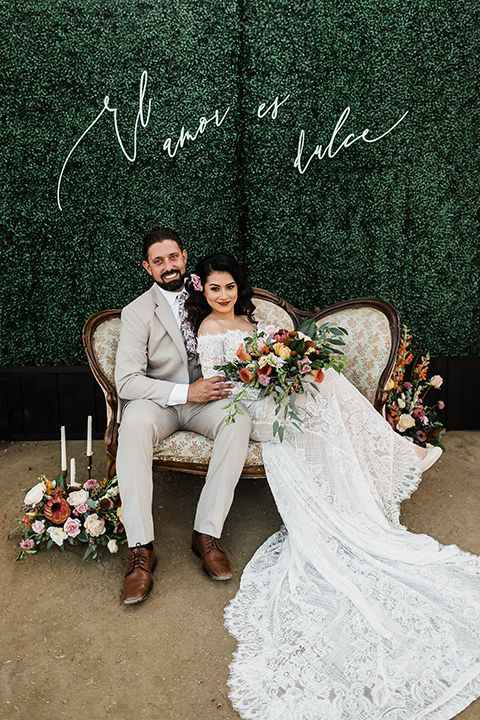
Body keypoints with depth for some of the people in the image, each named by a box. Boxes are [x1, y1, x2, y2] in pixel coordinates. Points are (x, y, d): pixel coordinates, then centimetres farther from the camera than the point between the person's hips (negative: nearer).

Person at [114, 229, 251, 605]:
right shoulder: (138, 312, -5)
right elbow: (127, 380, -13)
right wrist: (185, 392, -21)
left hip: (205, 395, 2)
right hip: (158, 400, -2)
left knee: (239, 420, -30)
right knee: (134, 425, -36)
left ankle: (207, 532, -25)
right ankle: (141, 548, -31)